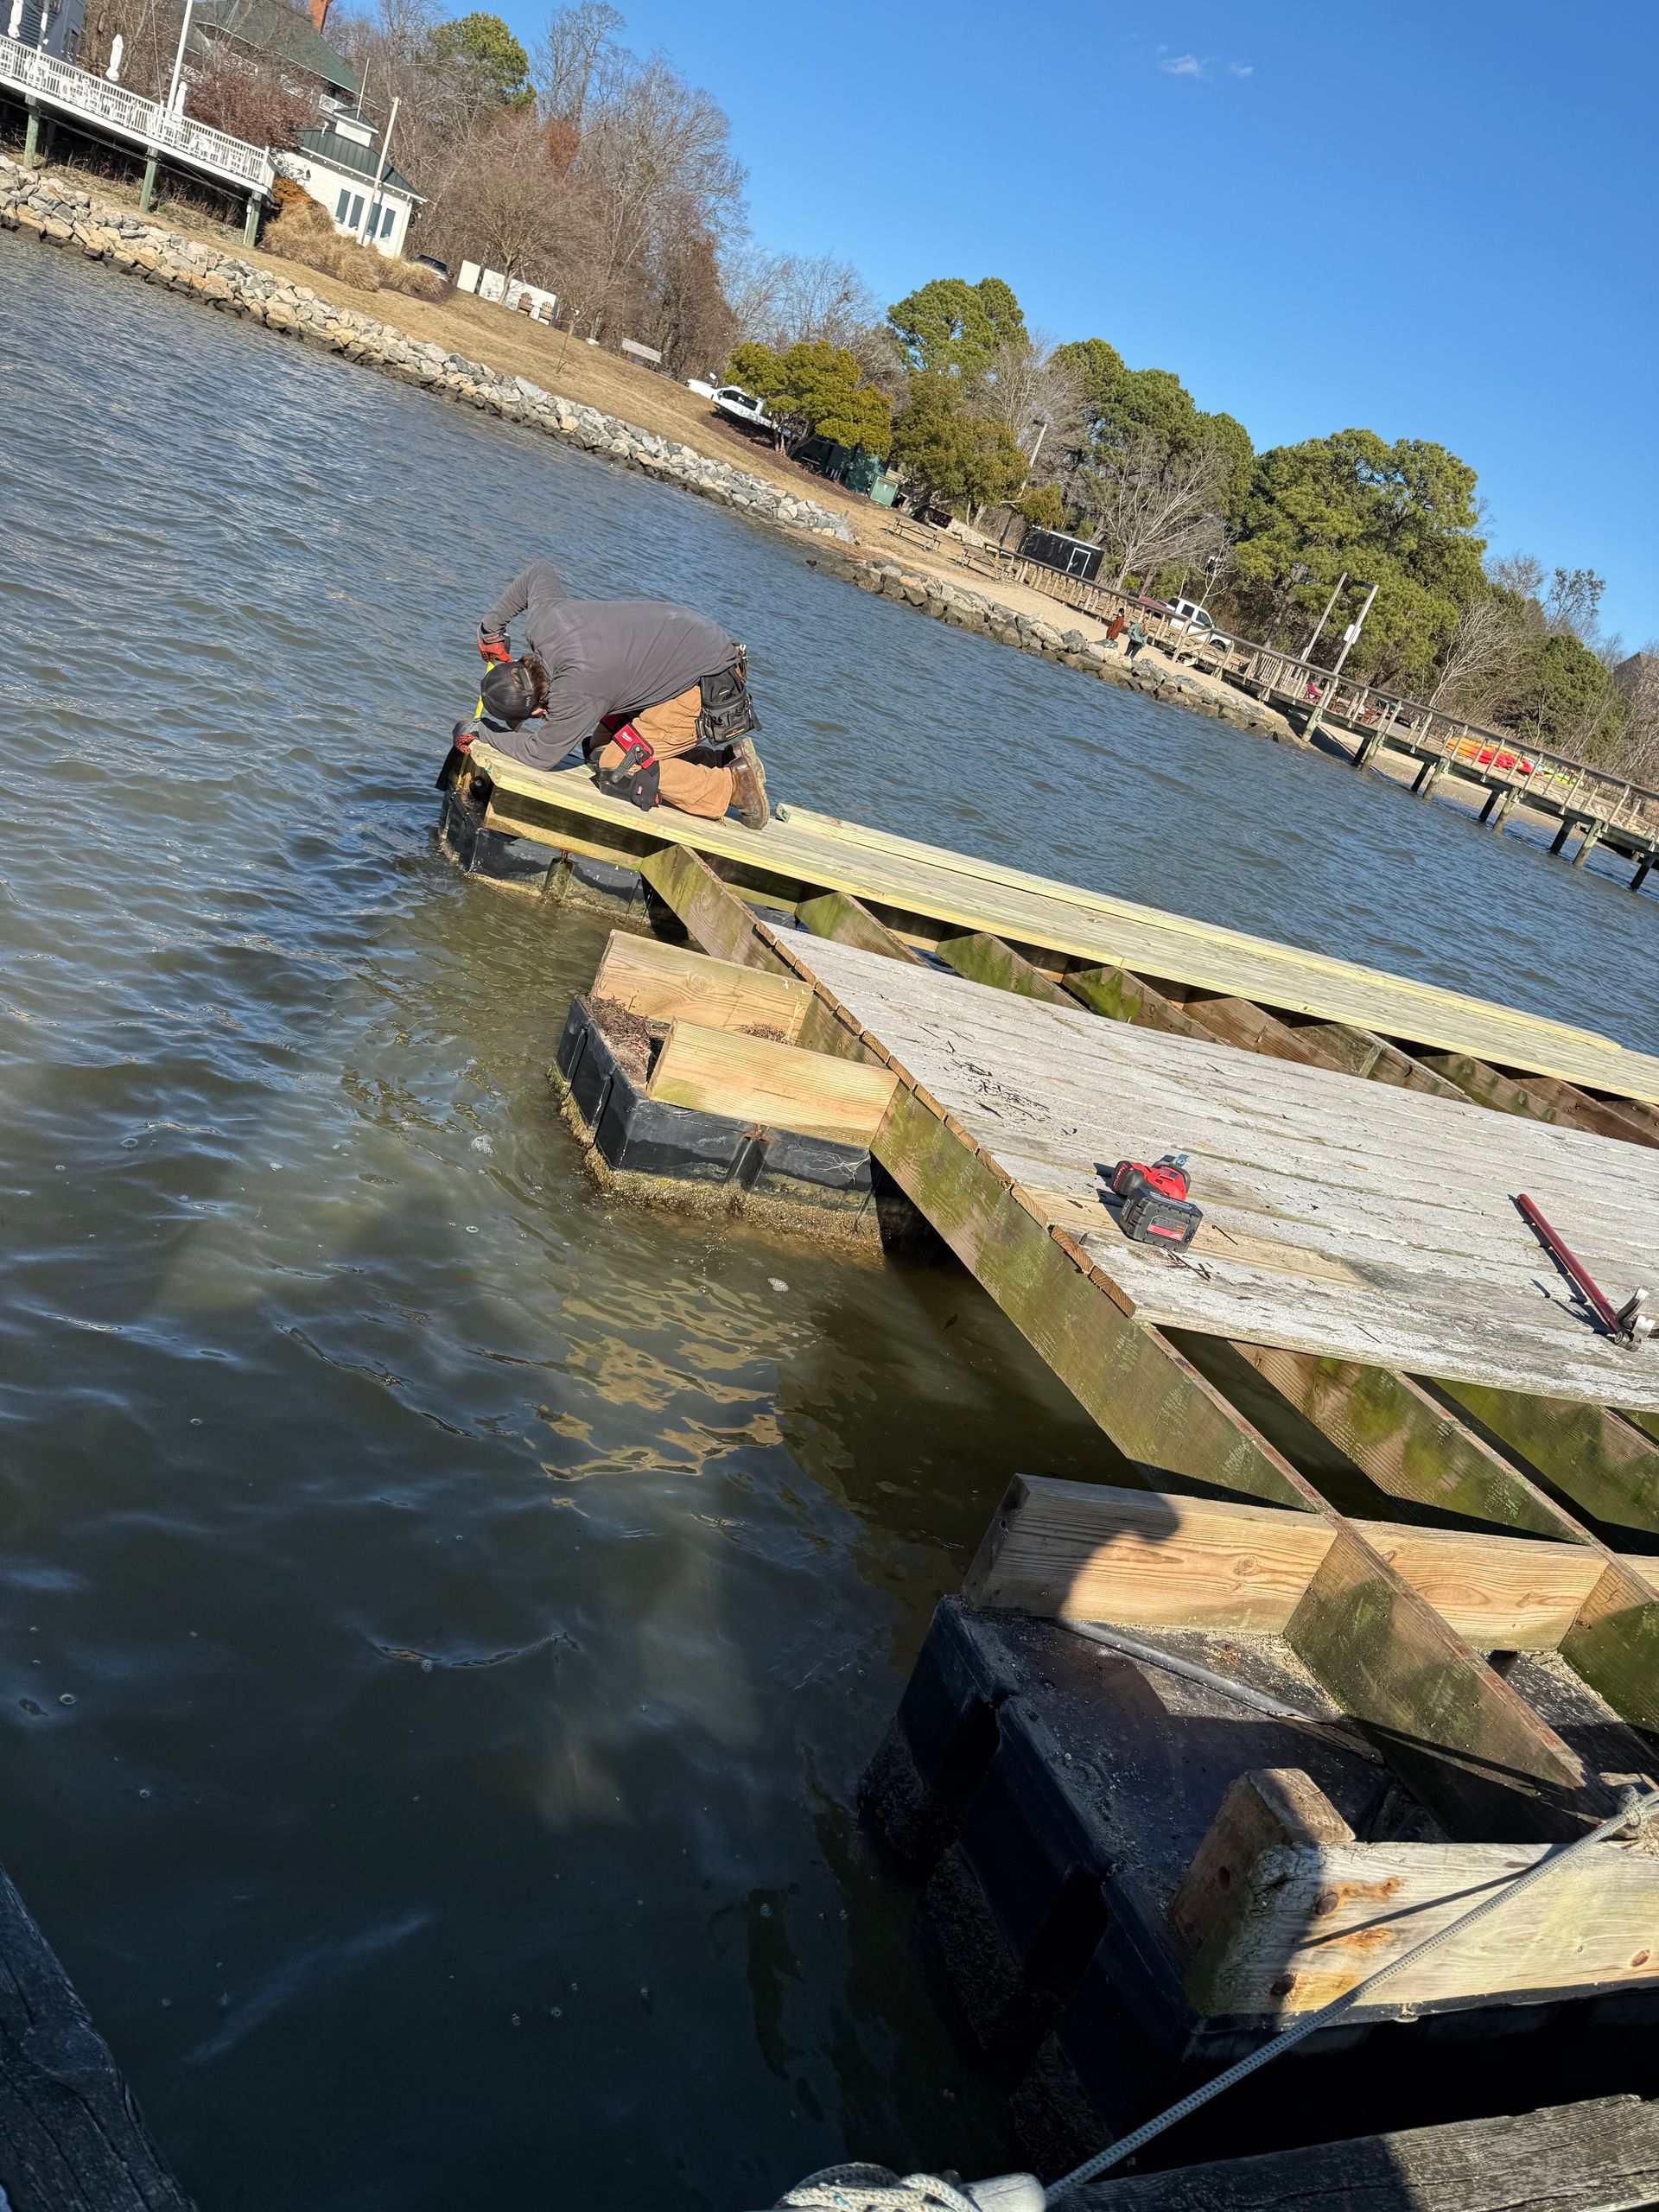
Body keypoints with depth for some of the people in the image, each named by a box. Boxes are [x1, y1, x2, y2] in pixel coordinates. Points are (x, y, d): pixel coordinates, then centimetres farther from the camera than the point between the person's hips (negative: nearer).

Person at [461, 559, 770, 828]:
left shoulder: (577, 692, -31)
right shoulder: (542, 616, -7)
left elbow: (541, 754, -19)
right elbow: (541, 570, 16)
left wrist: (480, 736, -5)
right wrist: (491, 627, 22)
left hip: (712, 686, -10)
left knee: (616, 770, -12)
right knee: (602, 745, 11)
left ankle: (731, 785, -5)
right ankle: (717, 760, 11)